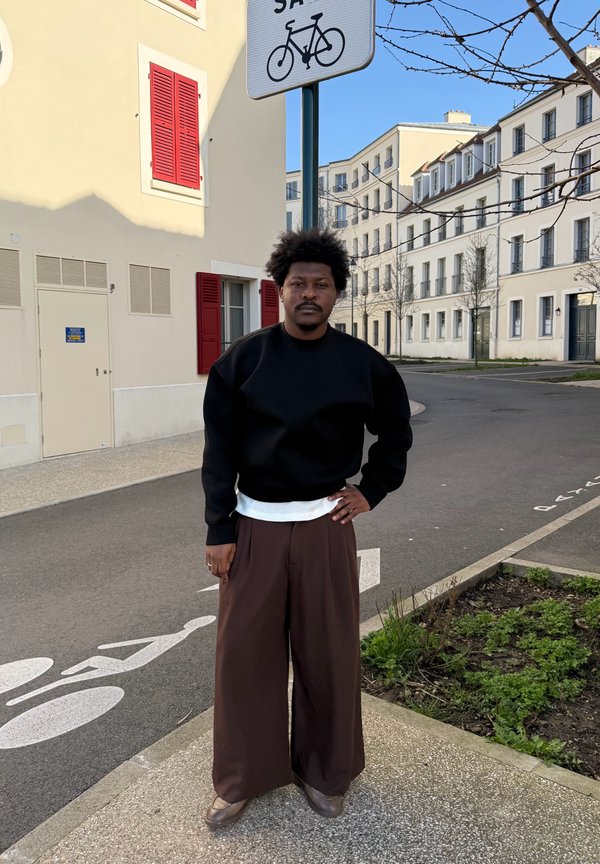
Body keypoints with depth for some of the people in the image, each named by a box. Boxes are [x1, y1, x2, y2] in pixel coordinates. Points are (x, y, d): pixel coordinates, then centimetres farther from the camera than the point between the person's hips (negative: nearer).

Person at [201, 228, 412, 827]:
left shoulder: (361, 363, -1)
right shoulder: (242, 359, -3)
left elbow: (395, 431, 15)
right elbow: (219, 450, -2)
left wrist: (372, 490, 7)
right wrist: (219, 531, -5)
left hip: (325, 525, 0)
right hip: (253, 525, 0)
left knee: (327, 652, 10)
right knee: (244, 652, 8)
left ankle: (324, 772, 33)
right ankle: (242, 779, 28)